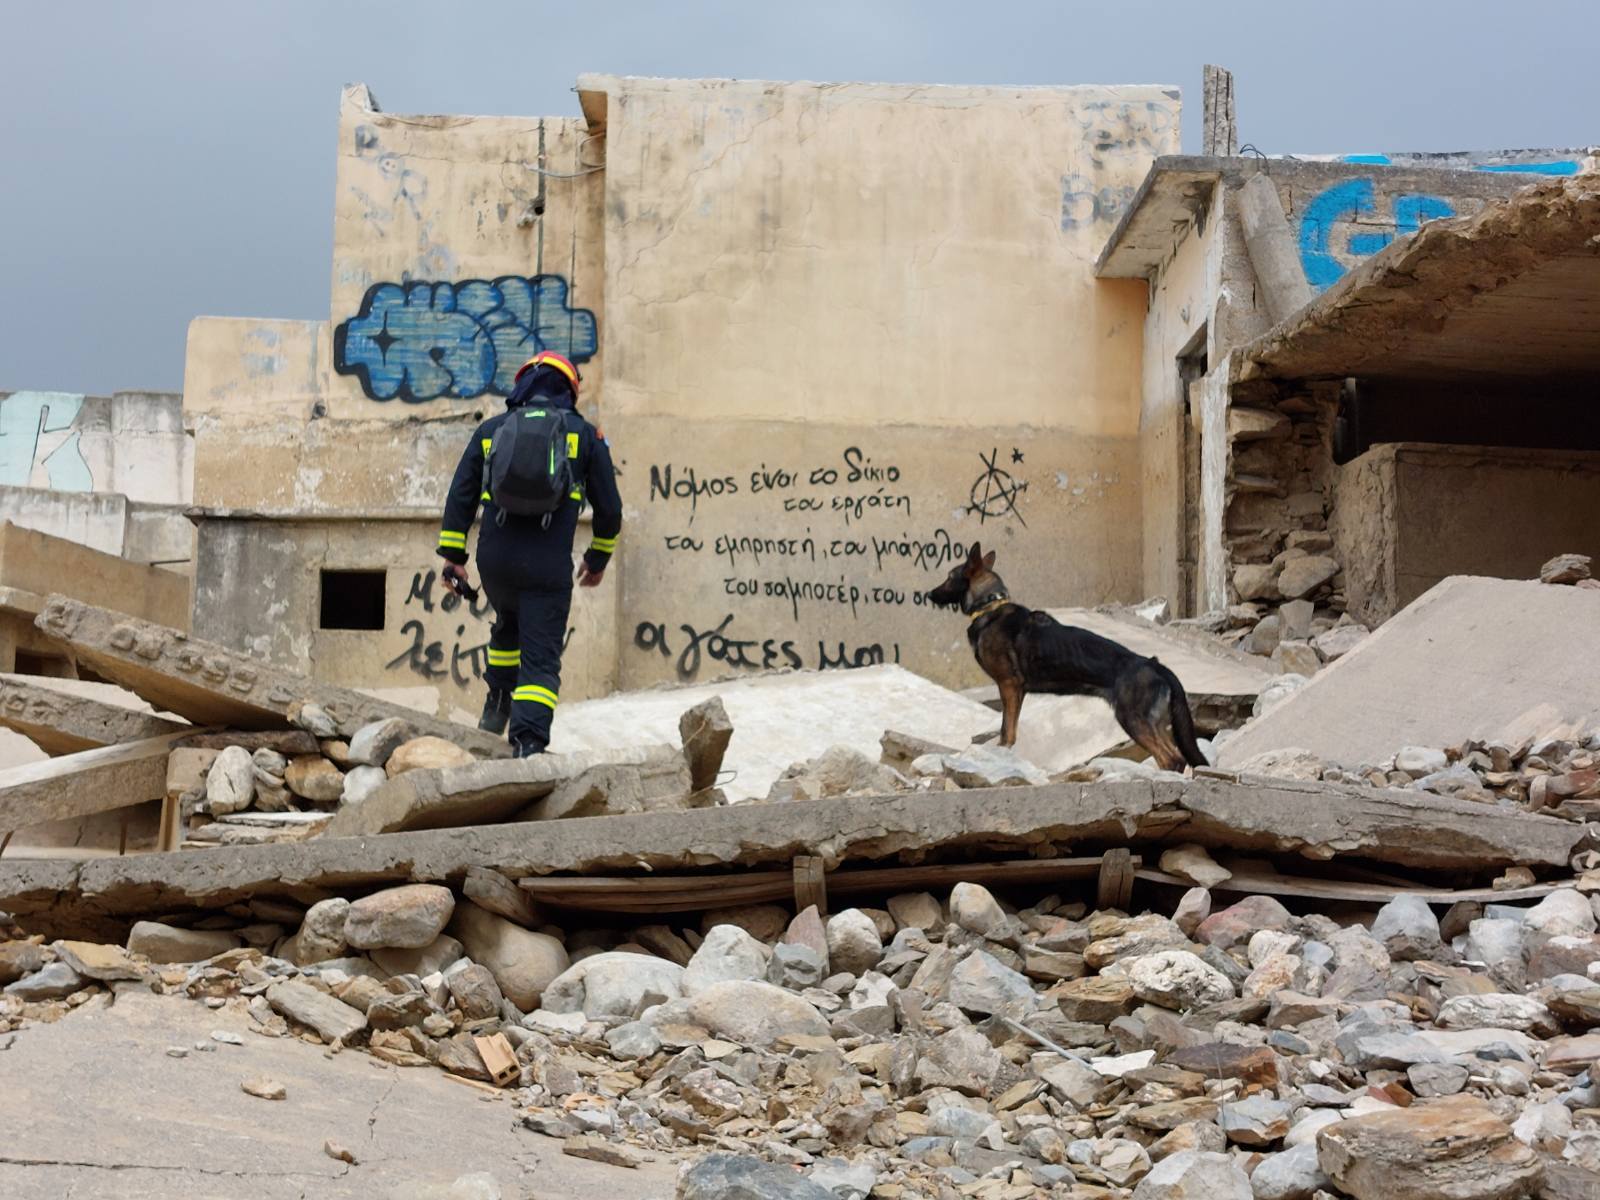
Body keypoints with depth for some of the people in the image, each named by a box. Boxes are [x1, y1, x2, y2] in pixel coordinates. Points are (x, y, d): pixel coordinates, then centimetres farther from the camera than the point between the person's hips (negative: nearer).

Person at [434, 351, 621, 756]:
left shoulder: (491, 429, 13)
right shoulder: (584, 434, 8)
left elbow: (460, 497, 9)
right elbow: (609, 508, 8)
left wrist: (452, 557, 13)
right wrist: (598, 559, 22)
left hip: (494, 560, 3)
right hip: (548, 567, -3)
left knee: (509, 624, 33)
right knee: (541, 658, -1)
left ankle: (497, 706, 37)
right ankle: (528, 744, -15)